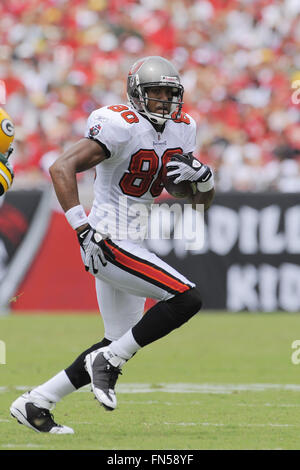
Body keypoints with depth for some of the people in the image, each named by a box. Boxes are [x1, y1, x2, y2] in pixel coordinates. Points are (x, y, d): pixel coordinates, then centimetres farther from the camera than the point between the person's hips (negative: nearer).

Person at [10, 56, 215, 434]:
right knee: (187, 300, -19)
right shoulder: (121, 127, -17)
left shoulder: (181, 131, 9)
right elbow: (61, 169, -25)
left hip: (130, 246, 9)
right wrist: (83, 230, -28)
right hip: (108, 243, -9)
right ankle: (107, 360, -7)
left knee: (120, 345, 13)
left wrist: (203, 178, -8)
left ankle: (33, 404, 19)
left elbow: (202, 200, 16)